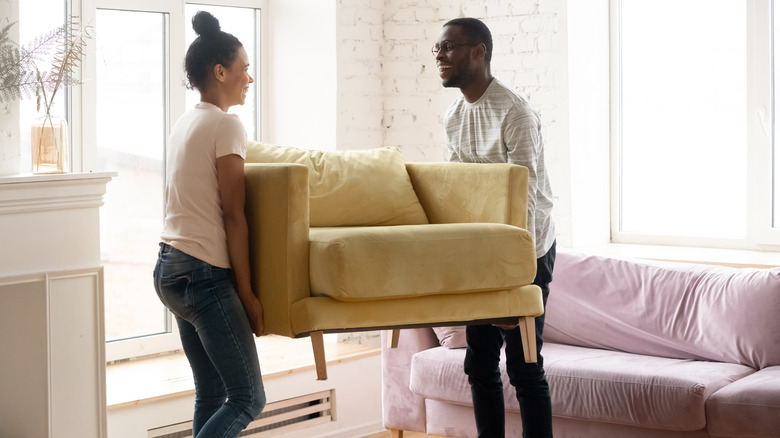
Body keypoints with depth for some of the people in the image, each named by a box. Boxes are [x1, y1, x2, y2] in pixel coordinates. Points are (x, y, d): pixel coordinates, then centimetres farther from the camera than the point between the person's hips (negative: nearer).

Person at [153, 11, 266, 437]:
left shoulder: (184, 123, 14)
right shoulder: (226, 124, -11)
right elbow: (232, 215, -14)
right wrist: (246, 292, -11)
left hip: (169, 269, 9)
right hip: (205, 273, -9)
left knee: (210, 393, 13)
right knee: (248, 398, -4)